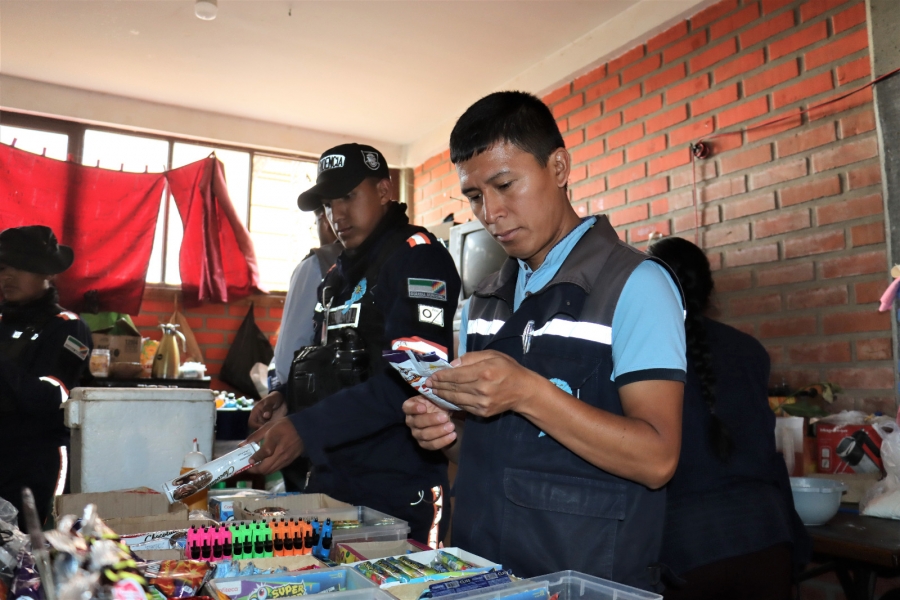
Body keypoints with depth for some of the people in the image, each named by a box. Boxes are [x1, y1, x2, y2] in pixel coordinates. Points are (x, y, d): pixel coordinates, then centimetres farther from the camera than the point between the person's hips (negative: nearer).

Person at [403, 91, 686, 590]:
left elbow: (655, 459, -19)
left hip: (586, 577, -5)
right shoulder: (483, 302, 8)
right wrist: (447, 434, -7)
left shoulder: (635, 285, -11)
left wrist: (527, 392, -27)